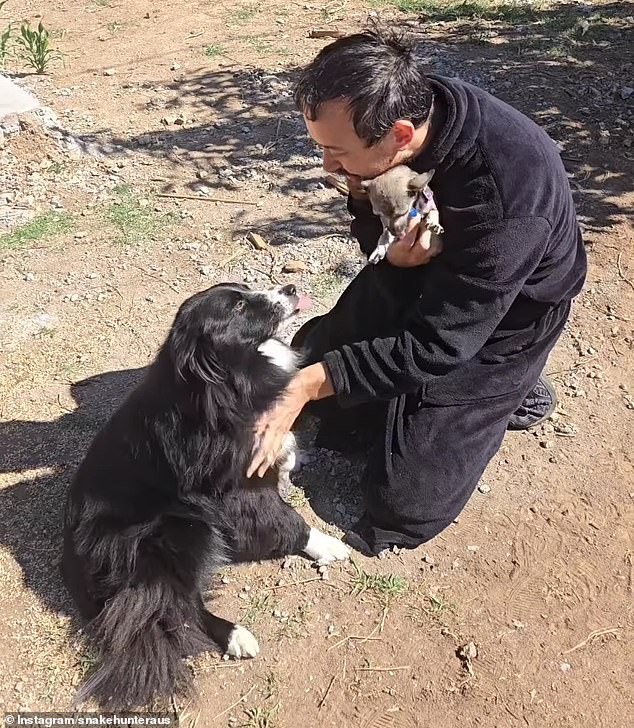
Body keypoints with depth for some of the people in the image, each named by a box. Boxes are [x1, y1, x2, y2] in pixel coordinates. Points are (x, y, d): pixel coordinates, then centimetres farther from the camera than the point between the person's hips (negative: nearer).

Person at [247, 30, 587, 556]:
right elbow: (374, 232, -5)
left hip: (501, 318, -6)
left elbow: (434, 346, -32)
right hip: (418, 273, 6)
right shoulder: (407, 107, -20)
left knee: (405, 502, -4)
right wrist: (391, 253, -29)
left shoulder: (504, 197, -40)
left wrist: (307, 385, -36)